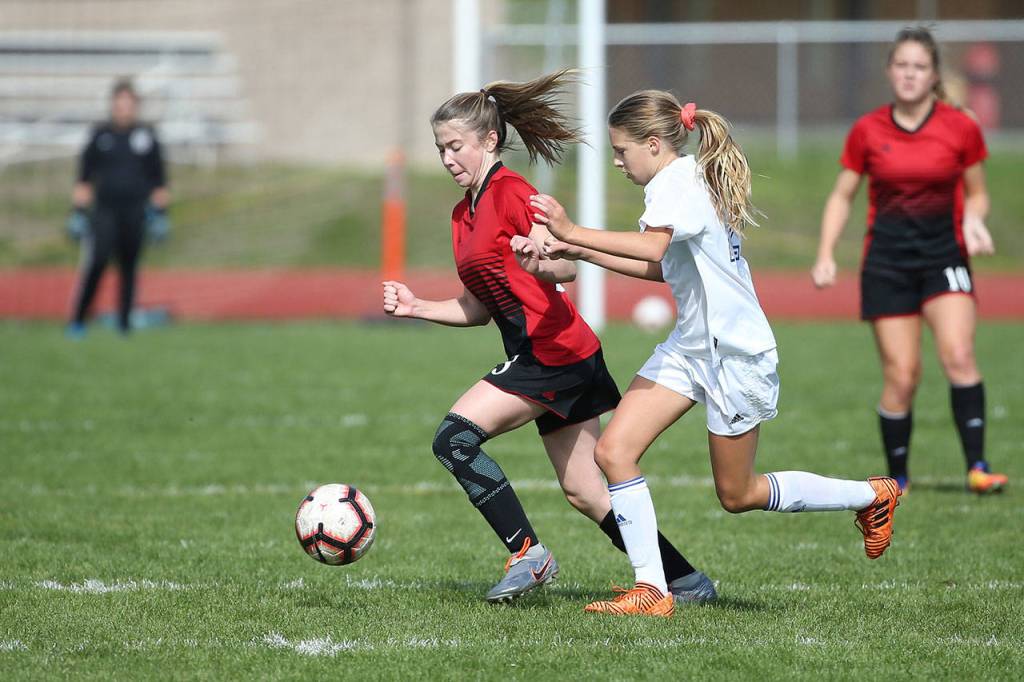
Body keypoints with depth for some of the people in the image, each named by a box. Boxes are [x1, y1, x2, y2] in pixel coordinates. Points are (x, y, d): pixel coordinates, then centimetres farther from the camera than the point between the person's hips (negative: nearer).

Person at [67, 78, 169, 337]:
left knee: (129, 266, 4)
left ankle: (125, 323, 11)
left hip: (135, 209, 1)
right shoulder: (100, 135, 5)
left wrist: (160, 215, 8)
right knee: (97, 260, -14)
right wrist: (78, 213, 4)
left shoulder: (146, 135, 5)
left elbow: (158, 180, 11)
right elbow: (84, 177, 8)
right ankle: (77, 321, -9)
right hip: (104, 208, -1)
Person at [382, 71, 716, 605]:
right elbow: (480, 307, 21)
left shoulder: (510, 191, -9)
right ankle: (687, 581, 18)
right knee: (586, 494, 11)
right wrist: (416, 308, 10)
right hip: (547, 360, 10)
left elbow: (568, 266, -20)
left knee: (455, 437, -17)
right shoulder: (464, 214, 18)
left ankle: (527, 554, -13)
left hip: (555, 353, -10)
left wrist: (537, 261, -41)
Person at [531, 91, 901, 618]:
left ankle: (871, 496, 23)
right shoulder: (683, 181, 11)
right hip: (690, 348, 10)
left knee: (737, 495, 5)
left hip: (736, 356, -10)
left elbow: (651, 247, -40)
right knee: (613, 451, -6)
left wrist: (572, 231, -38)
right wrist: (580, 254, 15)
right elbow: (660, 267, 20)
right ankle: (650, 590, -5)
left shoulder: (678, 183, -20)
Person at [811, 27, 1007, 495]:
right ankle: (897, 479, 12)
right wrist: (826, 256, 1)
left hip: (944, 255, -1)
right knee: (901, 376, -4)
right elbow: (842, 197, 11)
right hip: (887, 260, 1)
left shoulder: (960, 128, -1)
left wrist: (972, 220, -11)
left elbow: (975, 193, 11)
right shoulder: (867, 131, 1)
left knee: (958, 355, -21)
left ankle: (977, 467, -22)